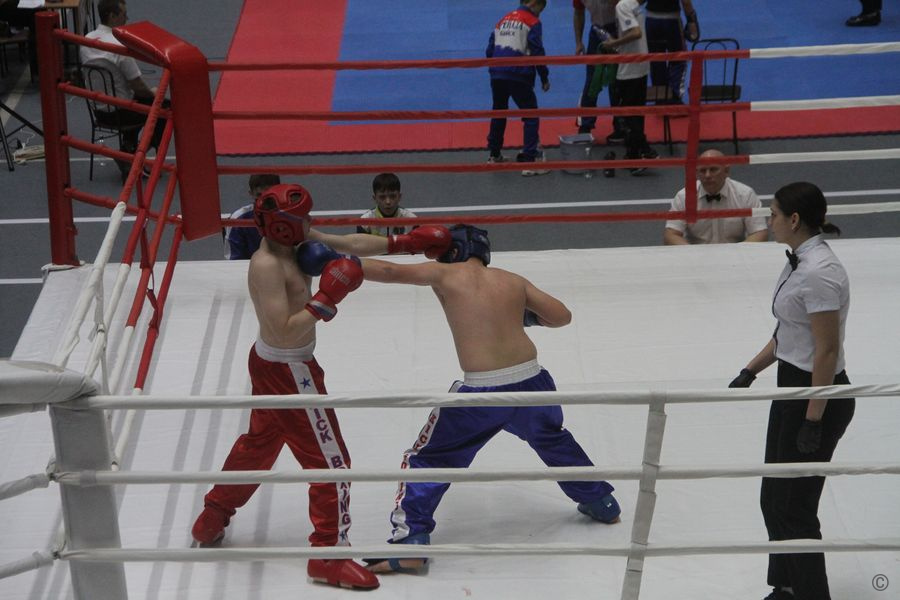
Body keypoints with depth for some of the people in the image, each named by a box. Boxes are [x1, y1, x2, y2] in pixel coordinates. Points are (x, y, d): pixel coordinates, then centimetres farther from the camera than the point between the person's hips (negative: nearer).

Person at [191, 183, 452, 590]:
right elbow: (285, 331, -30)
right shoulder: (267, 266, -27)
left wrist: (405, 243, 5)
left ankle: (212, 519, 44)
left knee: (258, 442, 28)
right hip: (288, 372, -10)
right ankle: (328, 557, 8)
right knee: (331, 462, -1)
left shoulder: (290, 242, -1)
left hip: (271, 364, 10)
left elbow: (350, 244, 6)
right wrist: (327, 298, -28)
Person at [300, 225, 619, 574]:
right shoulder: (514, 281, 14)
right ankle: (601, 503, 46)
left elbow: (389, 272, -3)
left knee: (427, 459, 9)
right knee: (553, 440, 33)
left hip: (482, 390, -4)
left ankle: (412, 543, -1)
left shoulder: (445, 273, 4)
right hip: (530, 380, 5)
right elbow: (562, 316, 12)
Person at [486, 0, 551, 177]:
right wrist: (544, 78, 2)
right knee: (531, 116, 0)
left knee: (498, 114, 23)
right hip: (518, 76, -6)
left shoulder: (502, 21, 19)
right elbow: (537, 52, -6)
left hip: (497, 75, 6)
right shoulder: (532, 22, 0)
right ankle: (529, 161, -8)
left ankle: (494, 155, 32)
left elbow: (490, 51, 19)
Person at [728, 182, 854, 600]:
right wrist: (750, 372, 19)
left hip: (819, 395, -10)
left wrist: (813, 421, -21)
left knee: (794, 507, -2)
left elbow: (827, 351, -23)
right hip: (792, 388, 10)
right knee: (774, 499, 17)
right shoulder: (799, 262, 7)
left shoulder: (819, 272, -24)